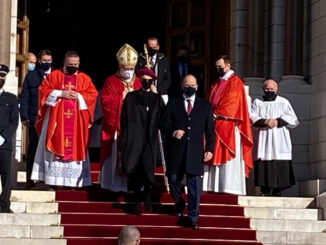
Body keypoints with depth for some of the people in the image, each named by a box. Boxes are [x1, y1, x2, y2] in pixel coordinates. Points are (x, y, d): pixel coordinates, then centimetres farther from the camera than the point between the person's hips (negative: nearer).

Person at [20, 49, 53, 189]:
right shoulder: (31, 76, 8)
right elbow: (24, 97, 5)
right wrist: (24, 116, -4)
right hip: (35, 118, 0)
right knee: (33, 147, 4)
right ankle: (30, 179, 8)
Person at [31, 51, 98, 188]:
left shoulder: (85, 79, 10)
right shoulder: (54, 76, 7)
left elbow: (93, 95, 4)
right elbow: (43, 90, 0)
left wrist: (78, 96, -11)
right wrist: (60, 94, -11)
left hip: (77, 121, 1)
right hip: (56, 119, -1)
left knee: (76, 149, -2)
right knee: (55, 147, -4)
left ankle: (73, 182, -1)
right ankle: (54, 181, -2)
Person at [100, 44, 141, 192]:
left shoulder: (138, 83, 15)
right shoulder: (112, 82, 5)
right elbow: (105, 101, -7)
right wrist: (122, 97, -10)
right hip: (116, 125, -3)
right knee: (117, 155, -3)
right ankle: (115, 183, 3)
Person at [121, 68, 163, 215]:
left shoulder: (157, 98, 11)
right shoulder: (131, 97, 7)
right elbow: (124, 119, 4)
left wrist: (156, 96, 1)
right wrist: (124, 141, -4)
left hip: (150, 140, 1)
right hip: (134, 139, -1)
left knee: (148, 169, -6)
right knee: (135, 171, -3)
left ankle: (148, 199, 8)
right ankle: (137, 202, 4)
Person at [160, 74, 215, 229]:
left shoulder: (205, 106, 9)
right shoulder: (173, 104, 9)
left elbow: (210, 130, 8)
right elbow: (164, 125, 6)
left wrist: (210, 149, -2)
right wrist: (173, 133, -14)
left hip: (195, 151, -1)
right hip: (175, 151, 1)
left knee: (195, 185, -4)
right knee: (174, 180, 9)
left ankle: (193, 217, 2)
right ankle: (179, 206, 36)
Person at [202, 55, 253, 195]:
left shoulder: (235, 82, -2)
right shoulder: (216, 84, 22)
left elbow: (231, 102, -12)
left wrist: (216, 114, -11)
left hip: (228, 124, -7)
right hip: (215, 124, 7)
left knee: (228, 156, -10)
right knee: (216, 156, 2)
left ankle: (230, 187, -11)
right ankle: (214, 186, 1)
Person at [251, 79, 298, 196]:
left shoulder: (284, 102, 15)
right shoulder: (257, 102, 16)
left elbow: (293, 120, 4)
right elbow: (251, 118, -1)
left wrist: (278, 121, -12)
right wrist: (265, 121, -17)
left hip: (279, 143, 0)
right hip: (263, 142, 0)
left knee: (280, 169, -9)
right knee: (263, 169, -8)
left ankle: (277, 194, -8)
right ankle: (265, 194, -6)